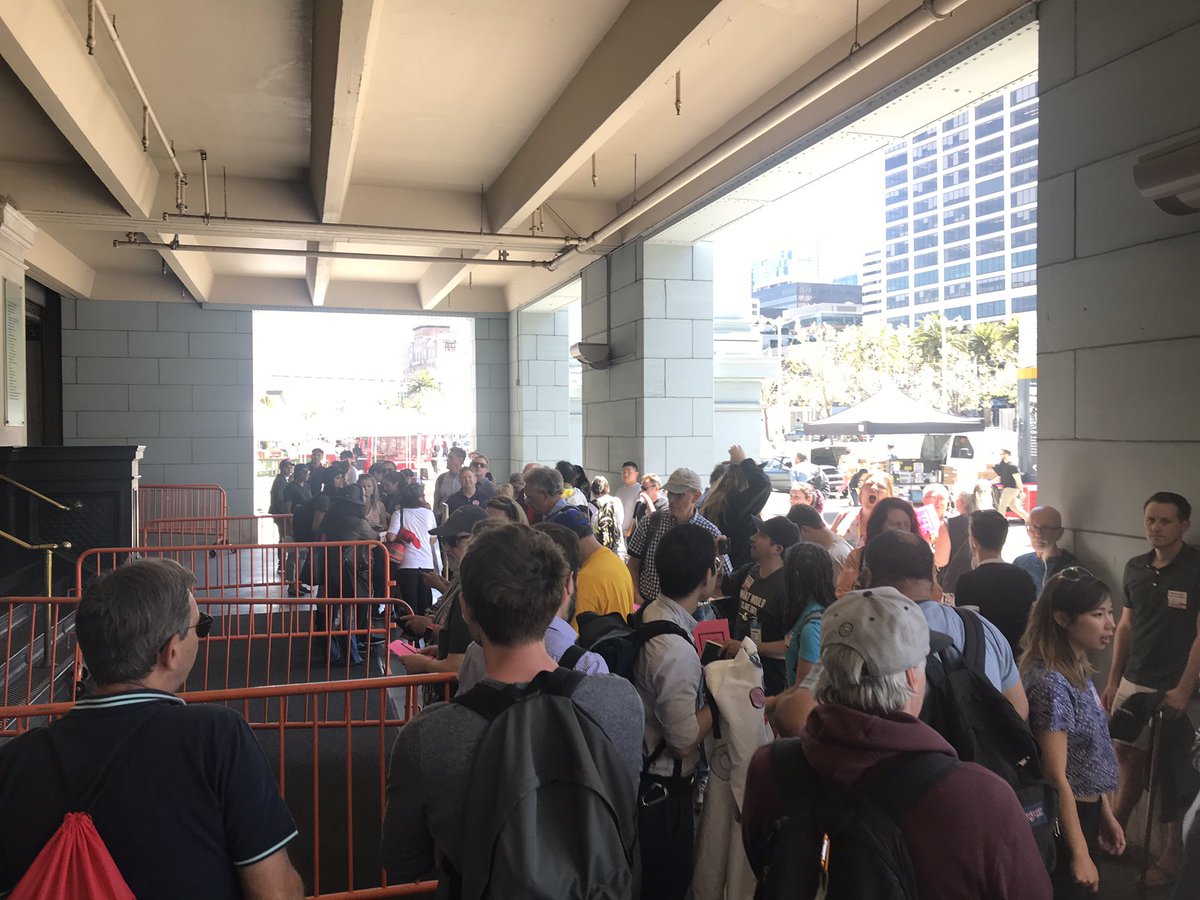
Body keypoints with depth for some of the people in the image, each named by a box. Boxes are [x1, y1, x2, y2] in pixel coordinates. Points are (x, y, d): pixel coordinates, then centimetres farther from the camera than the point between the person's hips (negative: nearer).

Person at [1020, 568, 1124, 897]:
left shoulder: (1079, 671, 3)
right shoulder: (1051, 683, -26)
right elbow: (1056, 778, -23)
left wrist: (1105, 813, 15)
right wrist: (1080, 854, -18)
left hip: (1085, 812, 9)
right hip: (1064, 820, -9)